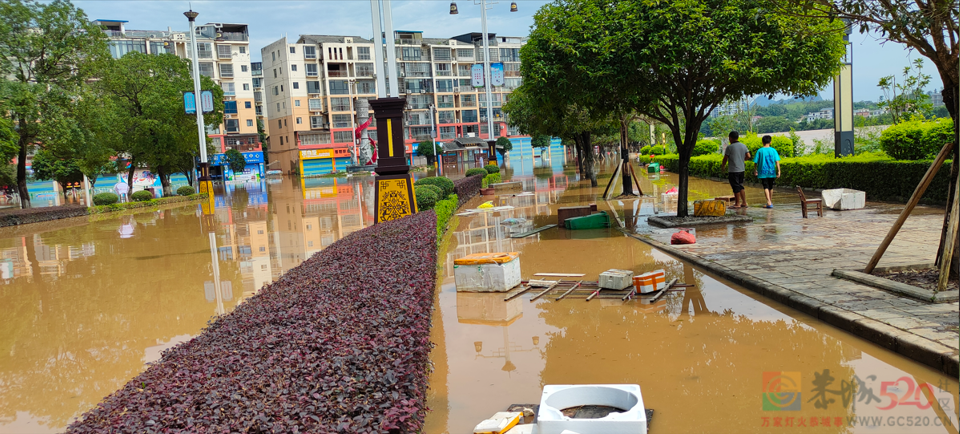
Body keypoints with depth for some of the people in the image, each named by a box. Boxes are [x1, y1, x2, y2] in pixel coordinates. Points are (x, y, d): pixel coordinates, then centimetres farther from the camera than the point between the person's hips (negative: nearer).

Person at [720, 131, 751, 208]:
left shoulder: (729, 147, -11)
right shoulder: (743, 146, 7)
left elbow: (725, 158, -6)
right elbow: (748, 156, 4)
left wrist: (722, 166, 10)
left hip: (733, 170, -6)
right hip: (741, 169, 6)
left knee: (736, 187, 0)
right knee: (740, 186, 15)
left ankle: (737, 204, 6)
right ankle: (744, 203, 14)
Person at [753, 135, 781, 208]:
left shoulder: (760, 151, -4)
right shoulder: (773, 150, 0)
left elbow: (756, 162, -1)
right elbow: (777, 162, -6)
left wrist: (755, 170, 14)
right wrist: (778, 171, -4)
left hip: (763, 172, -2)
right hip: (772, 172, 2)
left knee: (766, 187, -6)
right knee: (771, 187, 17)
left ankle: (769, 202, -23)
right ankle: (771, 202, 28)